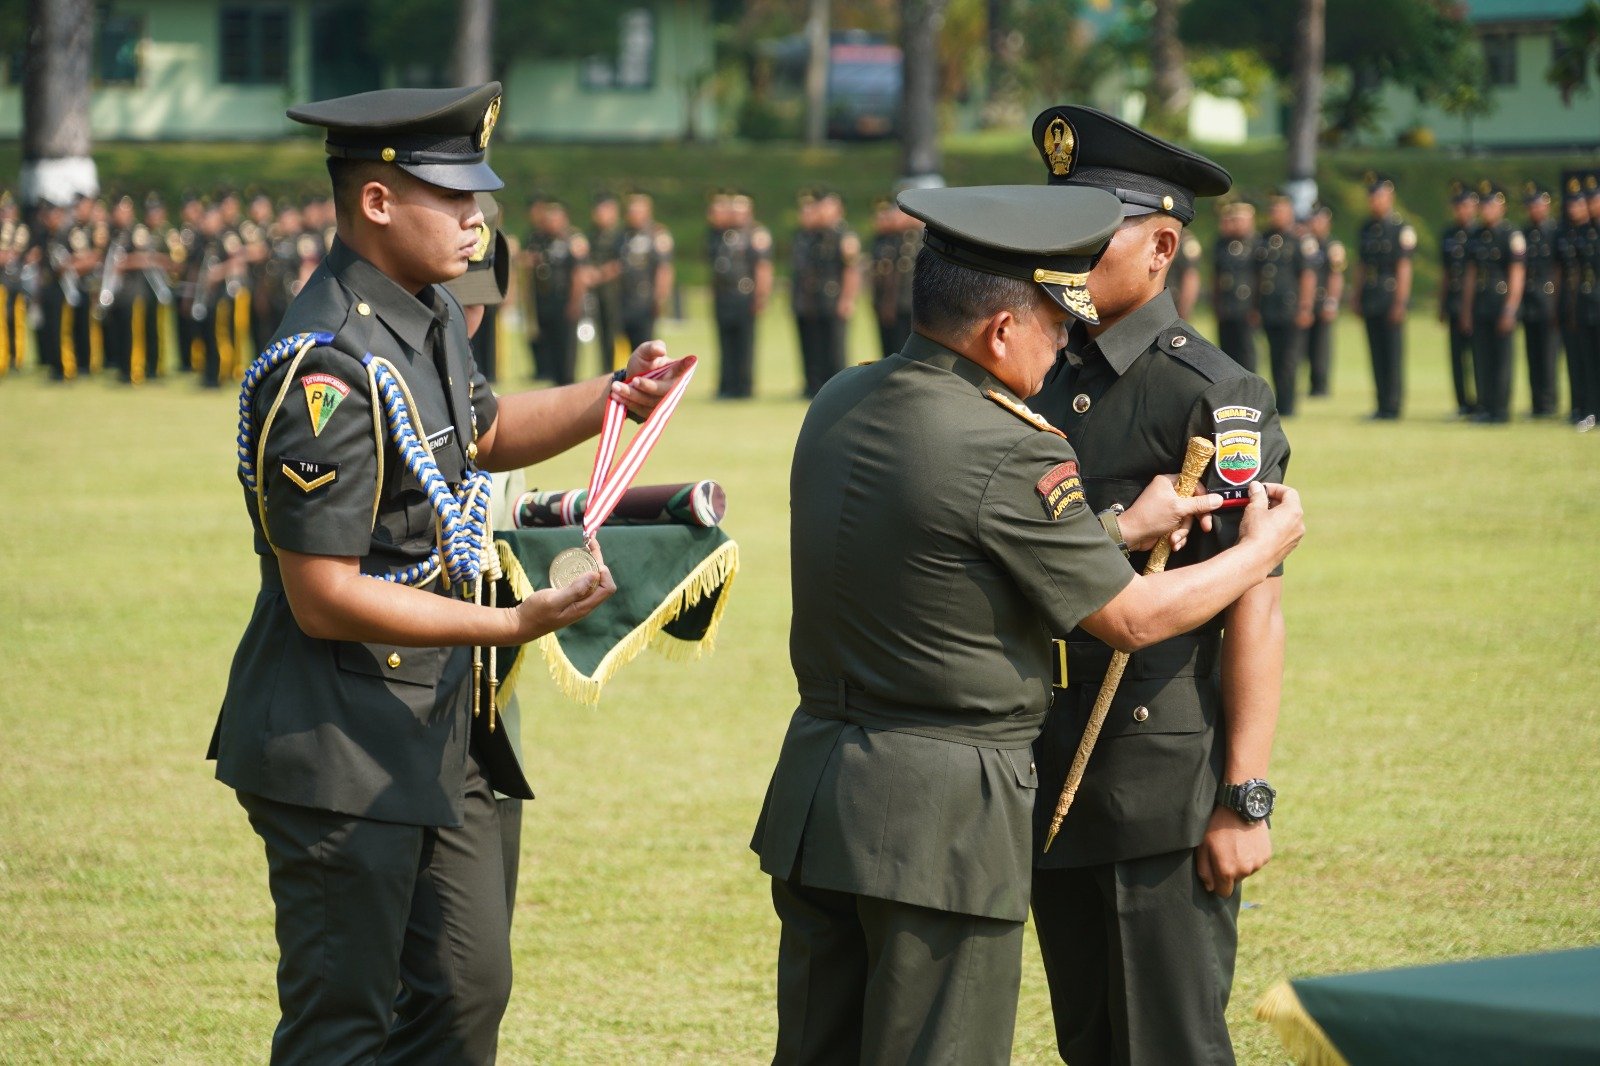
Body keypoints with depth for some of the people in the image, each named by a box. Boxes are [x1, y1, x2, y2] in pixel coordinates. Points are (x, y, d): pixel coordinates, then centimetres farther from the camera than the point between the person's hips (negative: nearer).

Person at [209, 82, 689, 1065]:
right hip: (338, 752, -10)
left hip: (435, 729, 10)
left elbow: (482, 432, 27)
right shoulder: (325, 372, -24)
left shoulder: (429, 314, 7)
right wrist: (514, 624, -25)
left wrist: (610, 398, 9)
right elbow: (324, 599, -24)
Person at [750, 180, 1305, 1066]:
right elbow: (1131, 619, -7)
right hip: (943, 817, -8)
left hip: (816, 785, 8)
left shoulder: (838, 404, 6)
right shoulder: (1008, 453, -18)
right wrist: (1263, 549, 9)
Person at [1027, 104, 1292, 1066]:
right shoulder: (1046, 389, 12)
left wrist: (1244, 802, -18)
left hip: (1166, 795, -7)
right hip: (1055, 790, 7)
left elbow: (1255, 608, -14)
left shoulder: (1215, 399, -10)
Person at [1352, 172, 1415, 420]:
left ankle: (1393, 406, 0)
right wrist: (1357, 298, 13)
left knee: (1393, 354, -4)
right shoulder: (1366, 228, 13)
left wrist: (1400, 303, -16)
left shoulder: (1401, 228, -8)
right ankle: (1382, 405, 11)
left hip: (1391, 296, -7)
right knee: (1376, 353, 7)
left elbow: (1404, 267, -12)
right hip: (1370, 300, 7)